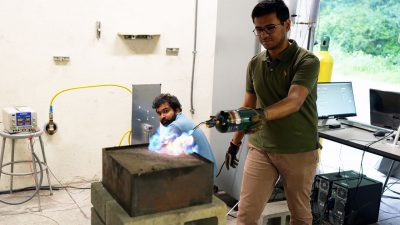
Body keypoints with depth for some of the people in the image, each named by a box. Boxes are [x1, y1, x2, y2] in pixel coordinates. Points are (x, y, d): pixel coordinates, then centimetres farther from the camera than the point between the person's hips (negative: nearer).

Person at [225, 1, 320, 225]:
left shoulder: (307, 61, -14)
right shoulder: (255, 63, 3)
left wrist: (261, 115, -47)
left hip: (299, 151, -3)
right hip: (261, 148, 4)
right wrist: (236, 141, 15)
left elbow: (294, 102, -29)